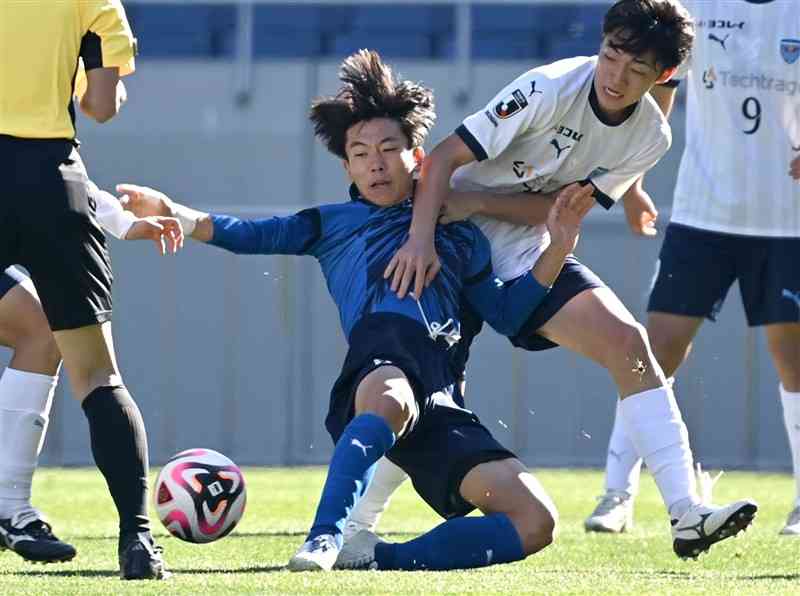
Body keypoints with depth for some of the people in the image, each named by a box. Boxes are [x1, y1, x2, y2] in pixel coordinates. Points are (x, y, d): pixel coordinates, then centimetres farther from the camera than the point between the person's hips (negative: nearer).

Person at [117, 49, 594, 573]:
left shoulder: (459, 234, 35)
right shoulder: (334, 224, 30)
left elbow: (507, 313, 32)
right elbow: (251, 236, 20)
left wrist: (559, 245, 21)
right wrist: (169, 211, 6)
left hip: (443, 410, 4)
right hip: (379, 367, -4)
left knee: (535, 521, -15)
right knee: (389, 399, -46)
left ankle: (376, 557, -16)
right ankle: (324, 540, -53)